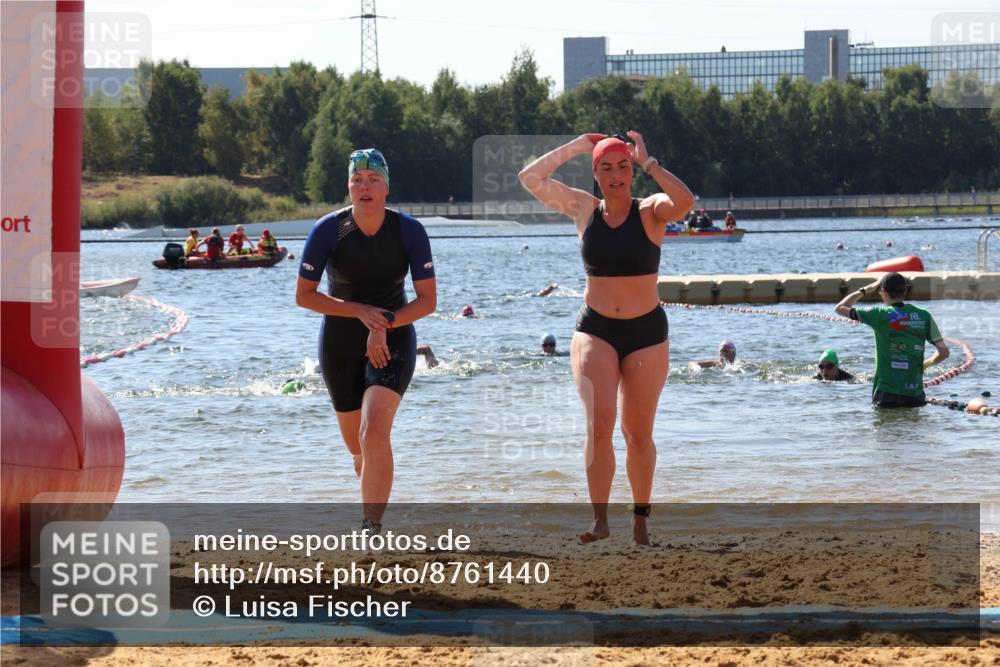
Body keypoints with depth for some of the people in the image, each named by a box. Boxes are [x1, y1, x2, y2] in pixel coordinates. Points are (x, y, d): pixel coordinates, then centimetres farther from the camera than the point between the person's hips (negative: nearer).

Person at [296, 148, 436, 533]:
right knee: (357, 447, 13)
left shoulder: (409, 231, -14)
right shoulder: (328, 230, -14)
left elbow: (428, 300, -11)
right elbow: (303, 295, -9)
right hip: (340, 345, 2)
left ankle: (372, 527, -18)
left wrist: (384, 325, -25)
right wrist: (361, 311, -20)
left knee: (374, 433, -23)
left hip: (393, 340, -2)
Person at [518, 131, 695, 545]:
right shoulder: (583, 210, 3)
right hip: (595, 329, 1)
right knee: (599, 423, -18)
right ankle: (599, 519, -16)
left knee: (638, 435, 8)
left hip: (646, 332, -1)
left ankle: (640, 519, 24)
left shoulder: (650, 212, -5)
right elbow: (530, 178, 0)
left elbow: (684, 201, -27)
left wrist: (647, 162, -20)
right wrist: (576, 147, -2)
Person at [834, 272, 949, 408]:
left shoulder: (880, 315, -5)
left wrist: (866, 289, 16)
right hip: (916, 395, 3)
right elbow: (943, 352, 4)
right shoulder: (923, 316, 5)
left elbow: (840, 308, 6)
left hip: (887, 394, -3)